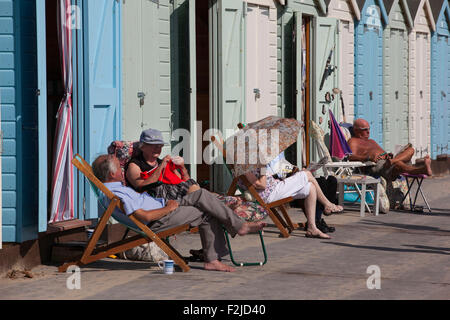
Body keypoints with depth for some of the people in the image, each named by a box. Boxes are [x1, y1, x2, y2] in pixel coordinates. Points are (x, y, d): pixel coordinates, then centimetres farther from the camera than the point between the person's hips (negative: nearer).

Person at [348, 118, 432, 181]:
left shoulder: (371, 141, 38)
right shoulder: (353, 141, 11)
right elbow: (351, 156, -9)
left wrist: (389, 156, 0)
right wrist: (369, 158, -28)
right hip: (375, 166, -9)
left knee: (410, 150, -7)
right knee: (397, 163, -37)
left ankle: (392, 161, -41)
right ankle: (423, 170, -59)